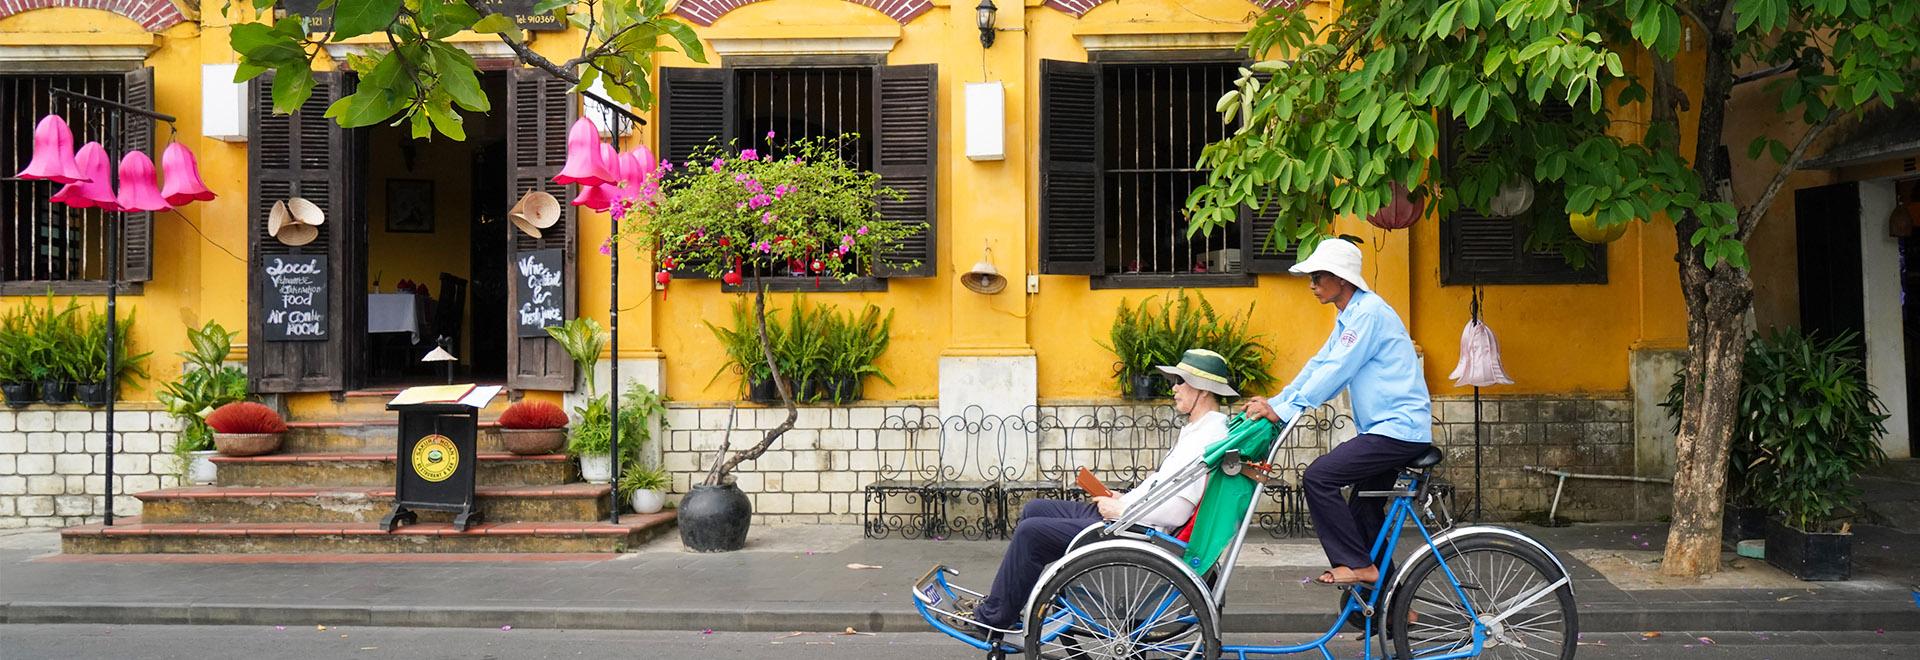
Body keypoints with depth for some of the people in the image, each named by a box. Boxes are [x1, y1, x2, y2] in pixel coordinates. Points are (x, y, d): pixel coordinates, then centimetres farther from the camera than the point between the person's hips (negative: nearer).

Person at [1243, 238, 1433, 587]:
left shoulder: (1369, 313, -16)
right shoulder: (1348, 316, 17)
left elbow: (1334, 372, -21)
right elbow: (1318, 365, 15)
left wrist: (1282, 411, -21)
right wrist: (1274, 401, 5)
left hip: (1399, 427, -11)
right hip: (1386, 427, 11)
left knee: (1318, 476, -17)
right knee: (1365, 511, 14)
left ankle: (1356, 564, -11)